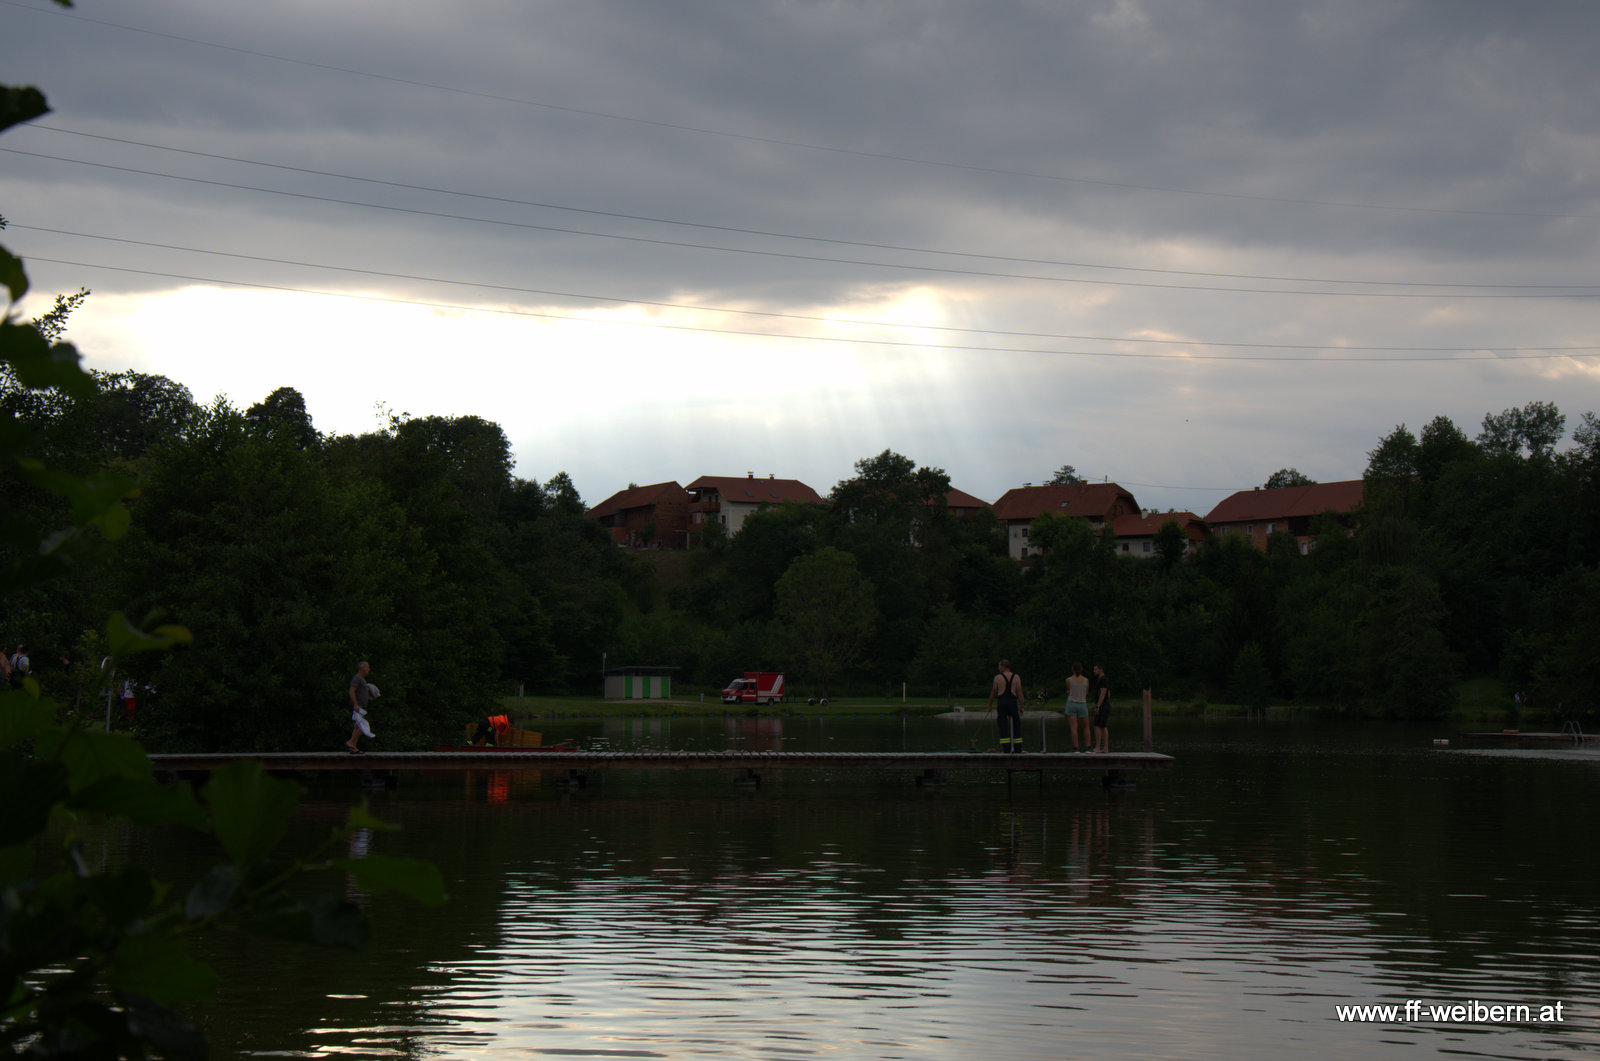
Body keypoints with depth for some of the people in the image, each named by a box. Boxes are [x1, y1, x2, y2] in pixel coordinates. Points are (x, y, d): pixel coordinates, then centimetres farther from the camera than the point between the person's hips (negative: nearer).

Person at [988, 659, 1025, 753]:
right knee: (1016, 727, 10)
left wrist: (990, 704, 22)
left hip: (1001, 703, -1)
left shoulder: (998, 677, 1)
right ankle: (1018, 750, 8)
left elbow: (993, 692, 8)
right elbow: (1019, 692, 0)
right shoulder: (1016, 677, 4)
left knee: (1003, 728, -1)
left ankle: (1006, 750, -7)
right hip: (1013, 703, 1)